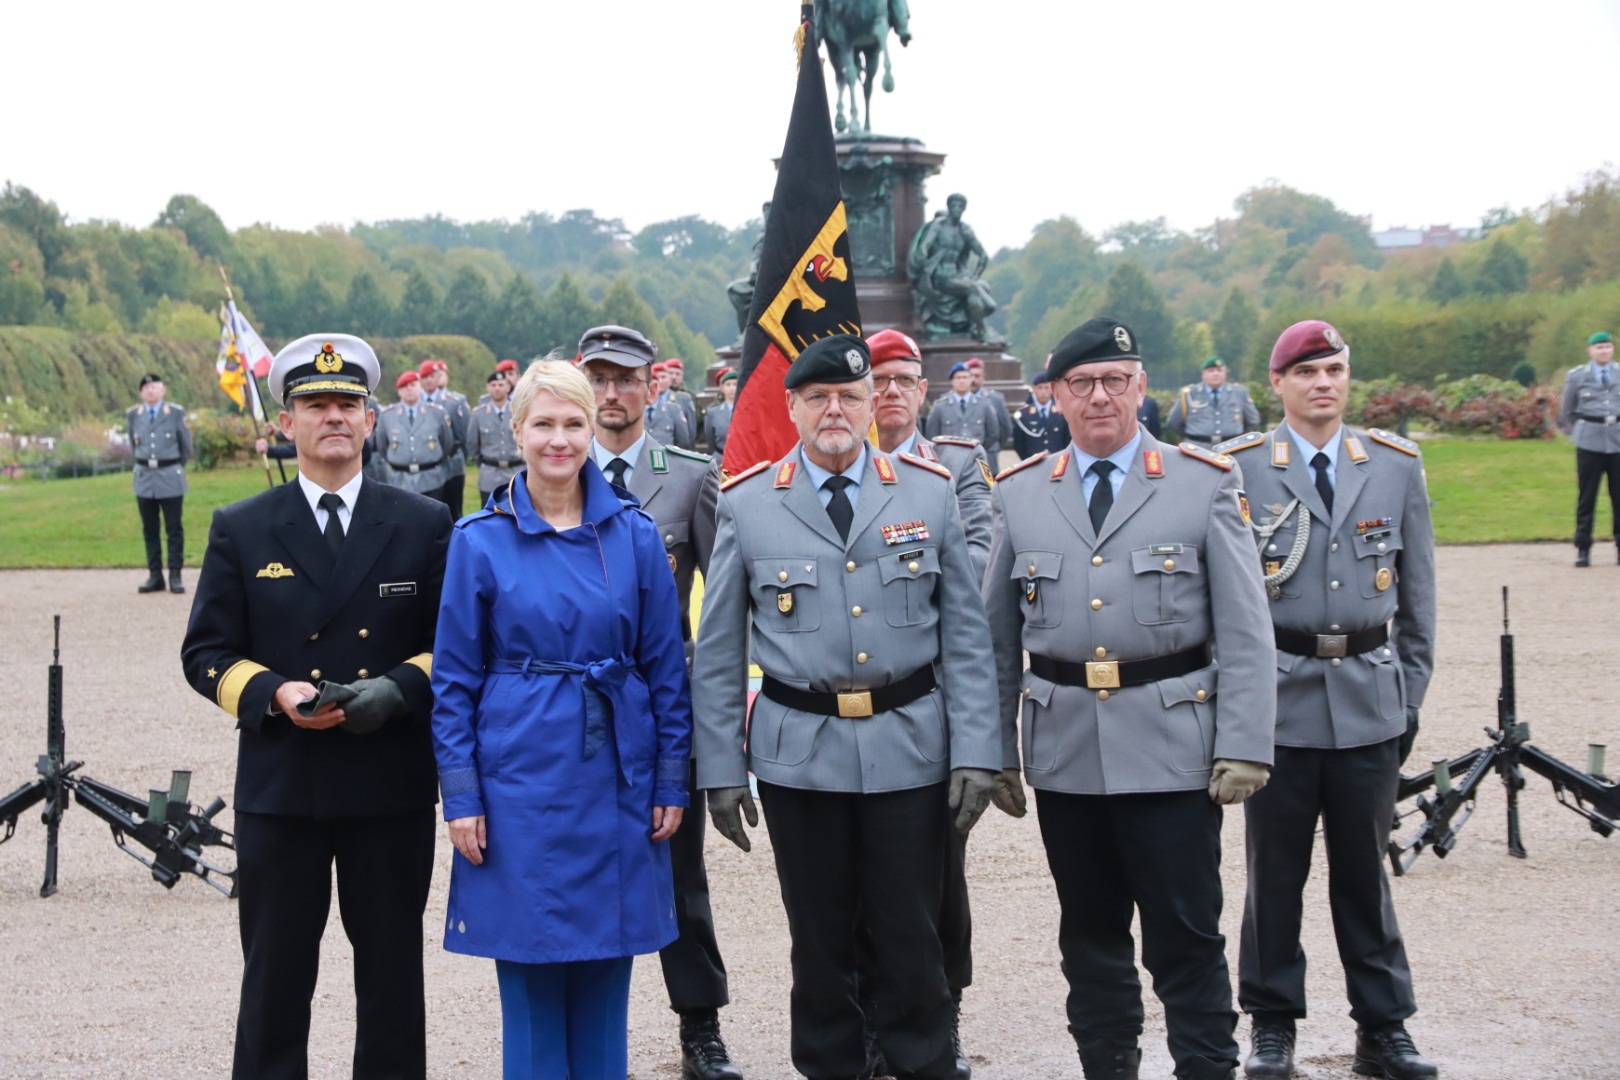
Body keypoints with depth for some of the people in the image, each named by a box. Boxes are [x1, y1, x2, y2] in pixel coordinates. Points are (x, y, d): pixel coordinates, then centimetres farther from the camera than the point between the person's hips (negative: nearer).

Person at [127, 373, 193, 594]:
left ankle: (175, 575, 4)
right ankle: (155, 576, 11)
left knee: (174, 528, 0)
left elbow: (186, 447, 6)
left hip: (170, 478, -3)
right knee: (150, 530, 6)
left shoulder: (176, 413, -3)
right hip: (144, 478, 3)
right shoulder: (132, 415, 5)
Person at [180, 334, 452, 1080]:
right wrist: (273, 693, -15)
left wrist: (401, 688, -14)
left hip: (392, 789, 1)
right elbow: (206, 653, 4)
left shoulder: (423, 524, 5)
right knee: (275, 976, 6)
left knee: (393, 974, 10)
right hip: (279, 788, 0)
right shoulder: (240, 531, 5)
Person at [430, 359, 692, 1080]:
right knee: (529, 974, 4)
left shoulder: (633, 533, 2)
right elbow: (453, 677, 0)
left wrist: (671, 781, 2)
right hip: (520, 780, -1)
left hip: (616, 778, 2)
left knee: (604, 974, 9)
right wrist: (460, 796, -5)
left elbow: (666, 665, 5)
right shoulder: (480, 540, -2)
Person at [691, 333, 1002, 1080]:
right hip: (798, 752, 0)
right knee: (819, 940, 11)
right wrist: (720, 768, 0)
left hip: (910, 748, 0)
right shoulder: (745, 506, 1)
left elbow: (965, 635, 3)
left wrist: (976, 751, -4)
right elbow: (718, 654, 3)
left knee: (911, 936, 6)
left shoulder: (930, 493, 3)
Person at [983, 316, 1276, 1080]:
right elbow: (997, 634, 10)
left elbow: (1245, 634, -3)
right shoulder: (1019, 495, 7)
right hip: (1063, 751, 3)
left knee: (1186, 933, 1)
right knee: (1089, 932, 13)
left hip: (1171, 747, -3)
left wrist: (1245, 749, -10)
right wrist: (993, 750, 6)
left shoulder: (1205, 486, 0)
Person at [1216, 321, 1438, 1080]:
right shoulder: (1239, 468, 0)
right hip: (1276, 697, -2)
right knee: (1274, 869, 6)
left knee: (1364, 868, 9)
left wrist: (1411, 689, 8)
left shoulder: (1398, 465, 7)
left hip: (1370, 700, 2)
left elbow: (1417, 592, 11)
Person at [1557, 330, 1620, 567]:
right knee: (1586, 496, 2)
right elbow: (1566, 412, 12)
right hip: (1589, 442, -1)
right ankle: (1582, 548, 7)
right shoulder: (1577, 376, 5)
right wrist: (1575, 432, 4)